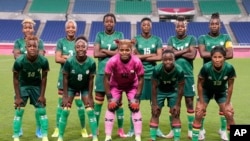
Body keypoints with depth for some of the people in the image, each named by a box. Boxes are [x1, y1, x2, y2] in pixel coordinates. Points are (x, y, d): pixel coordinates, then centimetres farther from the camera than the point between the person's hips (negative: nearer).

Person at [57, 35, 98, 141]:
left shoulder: (91, 62, -26)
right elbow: (65, 79, -17)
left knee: (90, 111, -4)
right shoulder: (69, 61, -29)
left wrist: (90, 96, -10)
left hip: (85, 88, 1)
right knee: (65, 111, -4)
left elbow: (91, 80, -14)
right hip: (71, 87, 0)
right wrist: (65, 96, -14)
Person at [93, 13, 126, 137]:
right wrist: (113, 53, -8)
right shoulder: (99, 35, 6)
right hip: (102, 72, 1)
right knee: (98, 101, 6)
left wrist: (104, 50, -7)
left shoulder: (119, 35, 4)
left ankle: (120, 129, 15)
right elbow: (96, 54, -5)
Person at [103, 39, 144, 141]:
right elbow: (106, 79, -20)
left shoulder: (137, 62, -32)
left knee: (135, 107, -7)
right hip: (116, 85, 0)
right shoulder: (112, 61, -34)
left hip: (132, 85, 0)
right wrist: (109, 97, -18)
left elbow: (140, 79, -17)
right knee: (111, 107, -8)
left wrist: (137, 97, -16)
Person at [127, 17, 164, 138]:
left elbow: (159, 57, -5)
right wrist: (150, 55, -8)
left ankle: (156, 129, 17)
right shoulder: (136, 39, 4)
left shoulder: (157, 40, 6)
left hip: (153, 74, 1)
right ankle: (132, 129, 11)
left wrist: (141, 57, -7)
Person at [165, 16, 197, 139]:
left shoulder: (191, 39, 2)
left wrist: (176, 52, -7)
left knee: (189, 102, 3)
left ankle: (190, 130, 13)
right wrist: (186, 50, -9)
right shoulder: (171, 39, 7)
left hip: (187, 75, -1)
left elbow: (192, 55, -11)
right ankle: (173, 130, 17)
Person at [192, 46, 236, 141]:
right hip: (206, 91, -1)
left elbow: (230, 85, -12)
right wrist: (202, 102, -13)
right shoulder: (206, 67, -32)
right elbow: (200, 84, -17)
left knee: (229, 114, -6)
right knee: (199, 114, -10)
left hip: (221, 92, 2)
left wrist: (227, 102, -8)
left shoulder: (229, 68, -28)